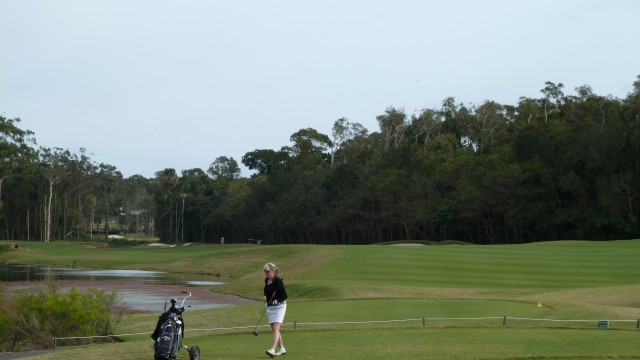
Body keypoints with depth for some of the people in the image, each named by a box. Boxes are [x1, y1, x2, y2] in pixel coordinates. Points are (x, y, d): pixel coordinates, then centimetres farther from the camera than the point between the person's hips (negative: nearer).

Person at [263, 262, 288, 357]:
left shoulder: (278, 281, -16)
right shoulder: (266, 280, 7)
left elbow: (284, 296, -15)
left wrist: (277, 300, -32)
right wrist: (265, 296, 4)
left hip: (279, 306, -8)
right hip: (270, 307, 8)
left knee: (276, 328, -17)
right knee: (274, 330, 9)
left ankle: (272, 350, -27)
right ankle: (282, 349, 21)